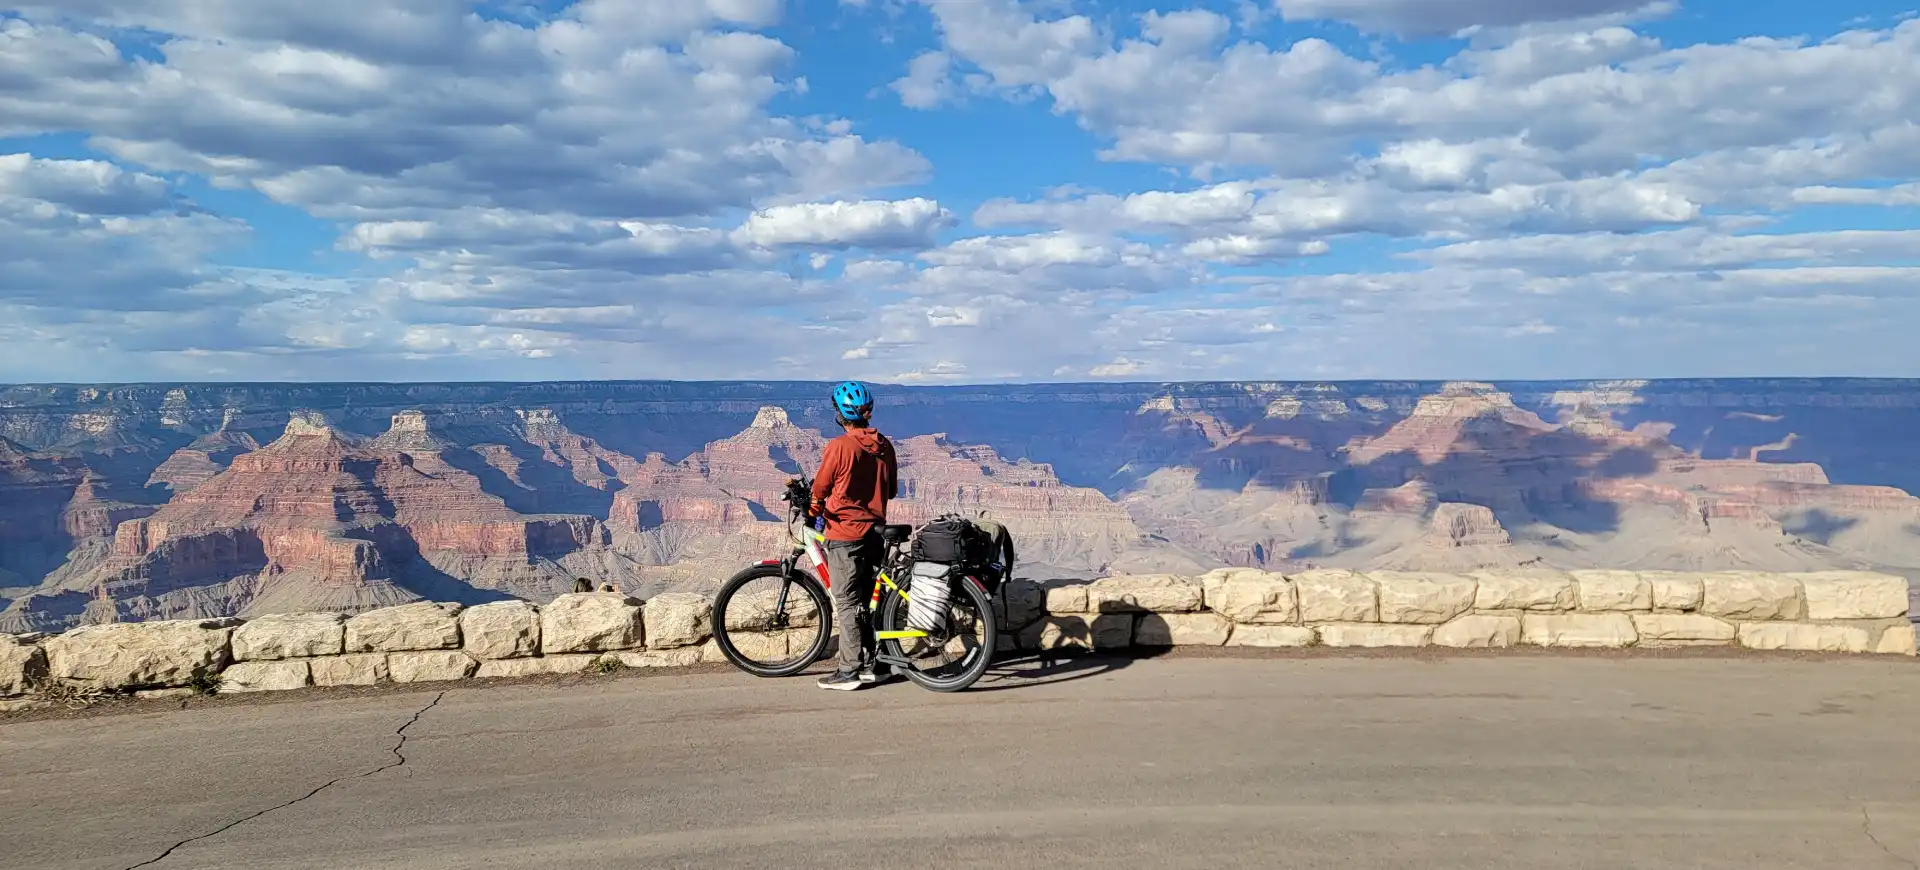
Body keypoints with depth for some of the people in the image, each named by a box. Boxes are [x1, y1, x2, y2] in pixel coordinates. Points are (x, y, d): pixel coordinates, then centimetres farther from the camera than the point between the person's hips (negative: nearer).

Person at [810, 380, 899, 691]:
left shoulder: (839, 446, -16)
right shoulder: (884, 446, 3)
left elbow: (820, 489, -5)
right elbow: (892, 490, 13)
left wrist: (815, 510, 16)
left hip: (845, 533, -6)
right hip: (875, 531, 6)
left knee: (847, 603, -1)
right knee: (868, 601, 14)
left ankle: (849, 671, 2)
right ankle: (869, 665, 19)